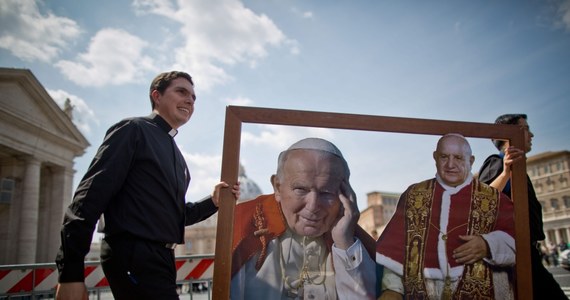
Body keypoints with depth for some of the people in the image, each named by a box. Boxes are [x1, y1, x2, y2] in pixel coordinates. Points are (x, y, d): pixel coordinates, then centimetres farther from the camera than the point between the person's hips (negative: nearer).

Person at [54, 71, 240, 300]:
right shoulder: (133, 130, -5)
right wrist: (71, 272, -20)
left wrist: (213, 201, 5)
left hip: (158, 259, 9)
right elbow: (91, 196, -14)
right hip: (132, 257, -9)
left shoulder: (176, 156, 20)